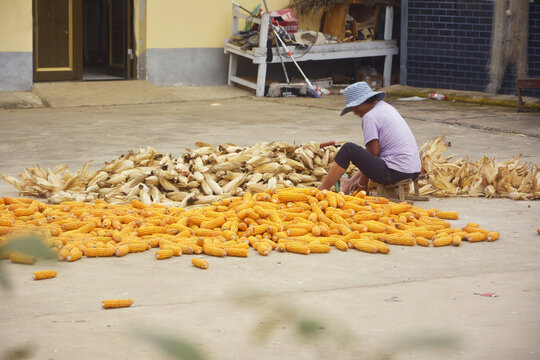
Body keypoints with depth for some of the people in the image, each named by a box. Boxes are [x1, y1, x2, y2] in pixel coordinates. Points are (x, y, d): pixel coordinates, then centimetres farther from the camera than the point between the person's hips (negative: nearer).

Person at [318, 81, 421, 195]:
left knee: (349, 149, -4)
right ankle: (349, 184, 40)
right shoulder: (387, 108, 19)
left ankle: (321, 190, 1)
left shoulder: (370, 116, -9)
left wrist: (363, 182, 1)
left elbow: (374, 153, -11)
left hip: (396, 173, -10)